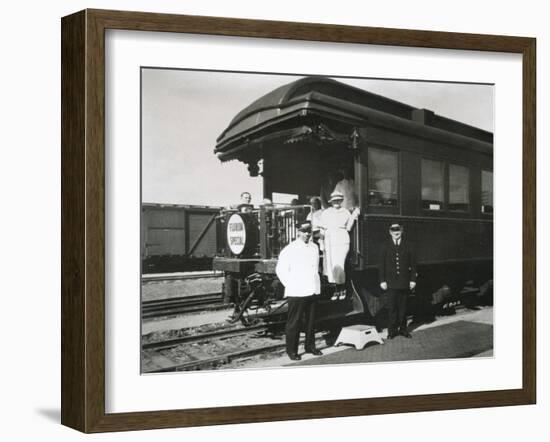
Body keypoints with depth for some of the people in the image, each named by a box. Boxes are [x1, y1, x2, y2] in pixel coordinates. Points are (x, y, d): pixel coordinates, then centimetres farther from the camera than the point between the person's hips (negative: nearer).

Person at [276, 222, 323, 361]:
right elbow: (280, 270, -5)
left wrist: (316, 284, 14)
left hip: (313, 291, 6)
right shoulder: (289, 250, -8)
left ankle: (310, 346, 25)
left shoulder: (314, 248, 12)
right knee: (294, 323, -3)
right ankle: (291, 350, 4)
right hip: (296, 292, -6)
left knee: (311, 321, 13)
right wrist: (291, 285, -5)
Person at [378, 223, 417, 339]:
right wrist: (382, 280, -2)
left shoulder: (407, 246, 6)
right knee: (392, 307, -1)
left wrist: (413, 279, 1)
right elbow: (382, 264, 4)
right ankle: (392, 330, 5)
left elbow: (413, 264, 7)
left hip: (404, 282, 1)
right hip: (391, 282, -1)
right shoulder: (386, 246, 5)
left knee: (403, 307, 5)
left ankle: (403, 328, 15)